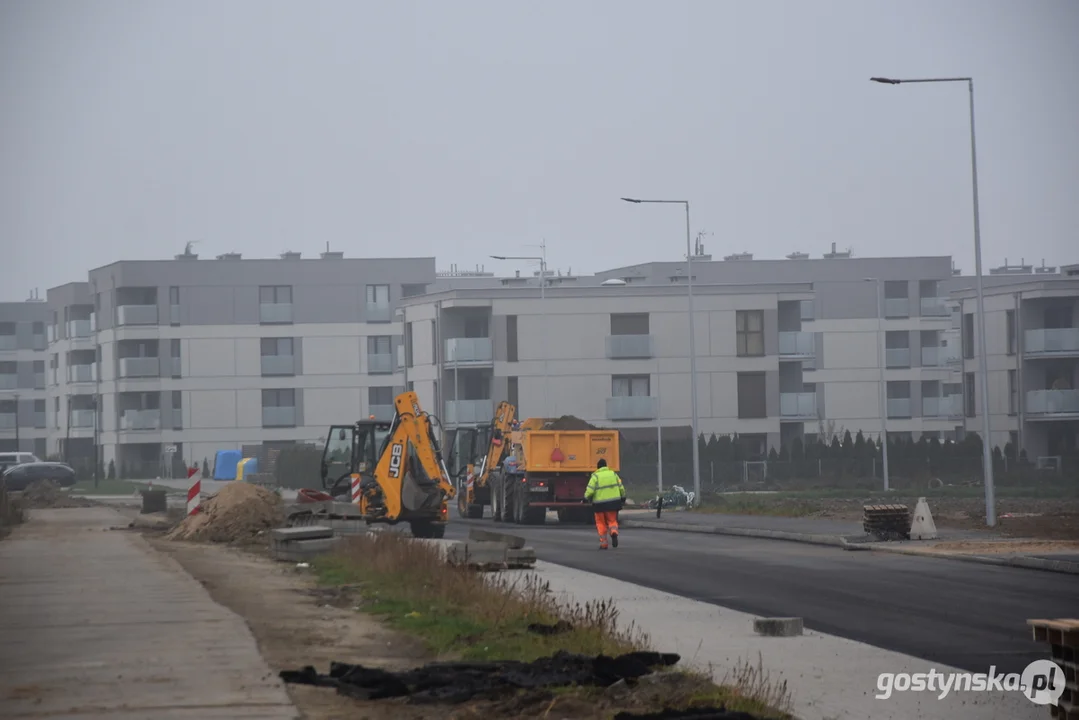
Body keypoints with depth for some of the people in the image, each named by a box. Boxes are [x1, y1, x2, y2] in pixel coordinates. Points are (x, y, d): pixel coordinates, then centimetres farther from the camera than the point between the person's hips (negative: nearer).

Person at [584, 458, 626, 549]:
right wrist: (623, 497, 24)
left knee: (601, 524, 11)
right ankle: (614, 532, -17)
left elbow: (589, 491, -13)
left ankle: (603, 543, 8)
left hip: (599, 504, -2)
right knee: (612, 521, 14)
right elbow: (621, 488, 7)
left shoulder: (595, 476, -6)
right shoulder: (613, 474, 5)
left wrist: (587, 498, 7)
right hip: (613, 503, 2)